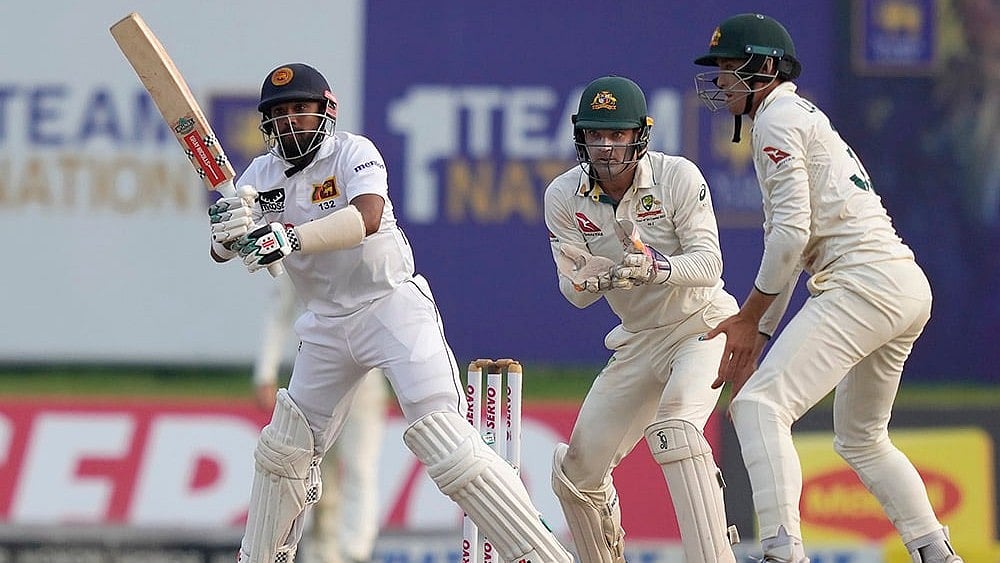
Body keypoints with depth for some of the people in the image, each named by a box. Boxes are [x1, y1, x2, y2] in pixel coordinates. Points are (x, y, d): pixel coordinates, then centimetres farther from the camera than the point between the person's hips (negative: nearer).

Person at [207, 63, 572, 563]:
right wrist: (228, 233, -32)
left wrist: (289, 239, -44)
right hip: (326, 324, 7)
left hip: (392, 307, -6)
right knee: (284, 448, 13)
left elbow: (367, 217, -32)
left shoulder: (353, 152, -12)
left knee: (444, 441, -19)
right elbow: (222, 249, -7)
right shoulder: (262, 175, 4)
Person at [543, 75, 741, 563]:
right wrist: (589, 278, -35)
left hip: (703, 324, -5)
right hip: (637, 339, 5)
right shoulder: (565, 197, -9)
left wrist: (659, 268, -46)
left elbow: (709, 264, -25)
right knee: (576, 471, 5)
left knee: (674, 425, -34)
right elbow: (575, 293, -10)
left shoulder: (678, 176, -19)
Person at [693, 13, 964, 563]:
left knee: (760, 404, -19)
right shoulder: (803, 117, 27)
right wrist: (755, 337, 25)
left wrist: (747, 319, -4)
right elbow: (789, 247, 27)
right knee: (861, 439, 24)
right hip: (909, 288, 11)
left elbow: (791, 233, -13)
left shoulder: (778, 118, -3)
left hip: (865, 281, -11)